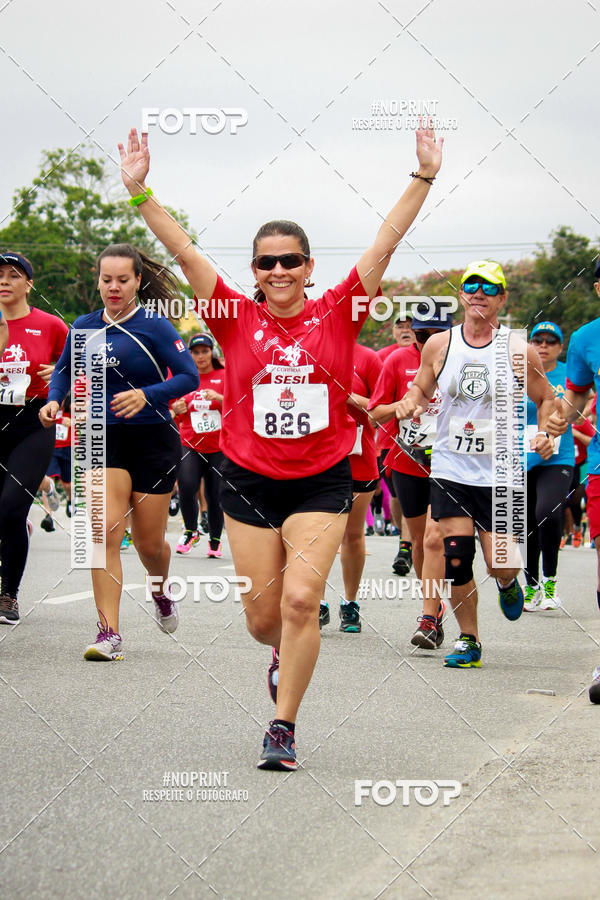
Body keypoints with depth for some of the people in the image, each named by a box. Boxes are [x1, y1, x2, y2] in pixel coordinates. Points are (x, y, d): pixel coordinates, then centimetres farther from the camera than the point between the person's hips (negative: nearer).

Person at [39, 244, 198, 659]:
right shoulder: (84, 327, 3)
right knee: (106, 531, -15)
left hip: (153, 440, -2)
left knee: (148, 542, 7)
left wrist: (146, 395, -25)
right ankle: (109, 633, -15)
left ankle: (161, 588, 44)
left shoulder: (154, 326, -9)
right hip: (104, 439, 2)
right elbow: (64, 370, 19)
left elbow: (189, 376, -10)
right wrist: (54, 401, -1)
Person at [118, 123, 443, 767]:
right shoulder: (237, 319, 0)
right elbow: (183, 252, -5)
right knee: (262, 619, 6)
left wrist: (424, 178, -9)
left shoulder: (337, 314, -1)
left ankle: (283, 726, -6)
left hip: (322, 480, -1)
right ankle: (287, 654, 42)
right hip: (249, 480, 1)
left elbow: (386, 243, -5)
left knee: (300, 599, -16)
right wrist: (139, 191, -12)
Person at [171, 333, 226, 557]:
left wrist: (219, 398, -20)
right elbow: (175, 419, 19)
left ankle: (215, 541, 18)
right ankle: (191, 532, 3)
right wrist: (176, 411, -4)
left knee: (215, 496, -2)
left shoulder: (224, 377, 3)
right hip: (190, 445, 1)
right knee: (186, 486, -19)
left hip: (219, 447, -1)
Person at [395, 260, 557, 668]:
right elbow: (421, 390, 15)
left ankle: (509, 583, 33)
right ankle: (468, 640, 12)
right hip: (450, 469, 2)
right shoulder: (439, 345, 1)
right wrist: (411, 403, -8)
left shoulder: (519, 351, -4)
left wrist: (545, 434, -10)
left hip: (500, 473, -1)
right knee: (456, 559, -5)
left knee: (500, 562, -5)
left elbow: (546, 399, 8)